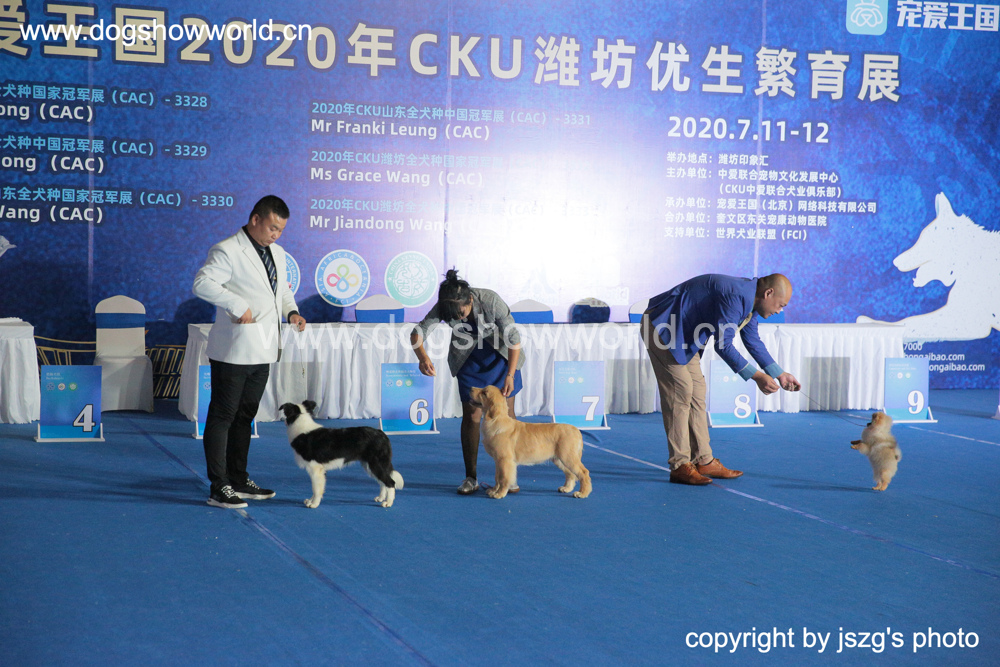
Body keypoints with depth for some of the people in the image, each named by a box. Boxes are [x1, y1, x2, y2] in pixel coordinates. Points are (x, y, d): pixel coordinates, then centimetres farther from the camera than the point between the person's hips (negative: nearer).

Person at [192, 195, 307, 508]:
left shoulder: (277, 253, 15)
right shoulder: (227, 251, -11)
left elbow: (283, 289, 28)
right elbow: (202, 283, -23)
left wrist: (291, 311, 9)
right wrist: (238, 305, -26)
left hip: (262, 351, 8)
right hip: (233, 350, -8)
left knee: (245, 416, 16)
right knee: (222, 417, -2)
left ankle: (239, 480, 26)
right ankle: (219, 488, 1)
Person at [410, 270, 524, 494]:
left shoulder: (490, 300, -33)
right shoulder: (443, 307, -26)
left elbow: (514, 338, -25)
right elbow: (417, 333, -24)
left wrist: (510, 375, -29)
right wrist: (423, 357, -45)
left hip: (501, 356, -1)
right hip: (468, 360, 2)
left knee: (506, 414, -3)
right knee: (471, 415, -3)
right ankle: (471, 478, 5)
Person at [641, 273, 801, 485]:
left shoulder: (749, 298, 5)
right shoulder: (735, 296, -27)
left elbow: (753, 341, 17)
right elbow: (723, 346, -27)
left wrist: (779, 374, 15)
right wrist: (756, 376, -24)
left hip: (683, 333, 11)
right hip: (662, 327, -11)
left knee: (697, 393, 8)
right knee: (681, 391, -12)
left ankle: (703, 461, 13)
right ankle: (680, 466, -9)